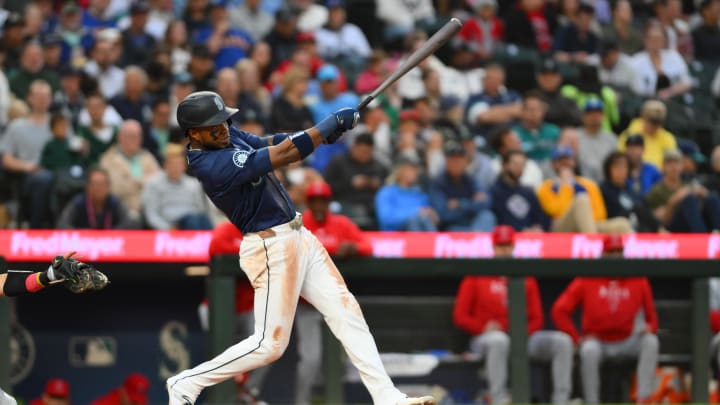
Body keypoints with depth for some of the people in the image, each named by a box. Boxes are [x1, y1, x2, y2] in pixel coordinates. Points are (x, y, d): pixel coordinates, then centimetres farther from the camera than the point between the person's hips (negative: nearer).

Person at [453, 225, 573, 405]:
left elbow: (537, 319, 13)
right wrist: (483, 328, -15)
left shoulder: (527, 278, 16)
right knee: (498, 340, -42)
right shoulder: (477, 277, 8)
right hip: (484, 339, -4)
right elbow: (460, 316, 3)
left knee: (562, 341, -19)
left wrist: (524, 332, -9)